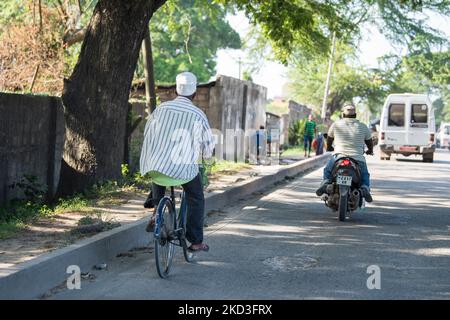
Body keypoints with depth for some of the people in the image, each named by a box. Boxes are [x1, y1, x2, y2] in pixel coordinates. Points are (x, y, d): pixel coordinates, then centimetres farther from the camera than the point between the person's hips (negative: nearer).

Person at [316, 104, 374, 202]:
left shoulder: (336, 124, 5)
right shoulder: (363, 127, 6)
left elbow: (329, 139, 20)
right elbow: (370, 143, 16)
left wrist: (329, 148, 42)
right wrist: (370, 151, 39)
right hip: (358, 159, 0)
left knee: (327, 170, 28)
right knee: (365, 176, 26)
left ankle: (326, 182, -4)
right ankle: (365, 188, -6)